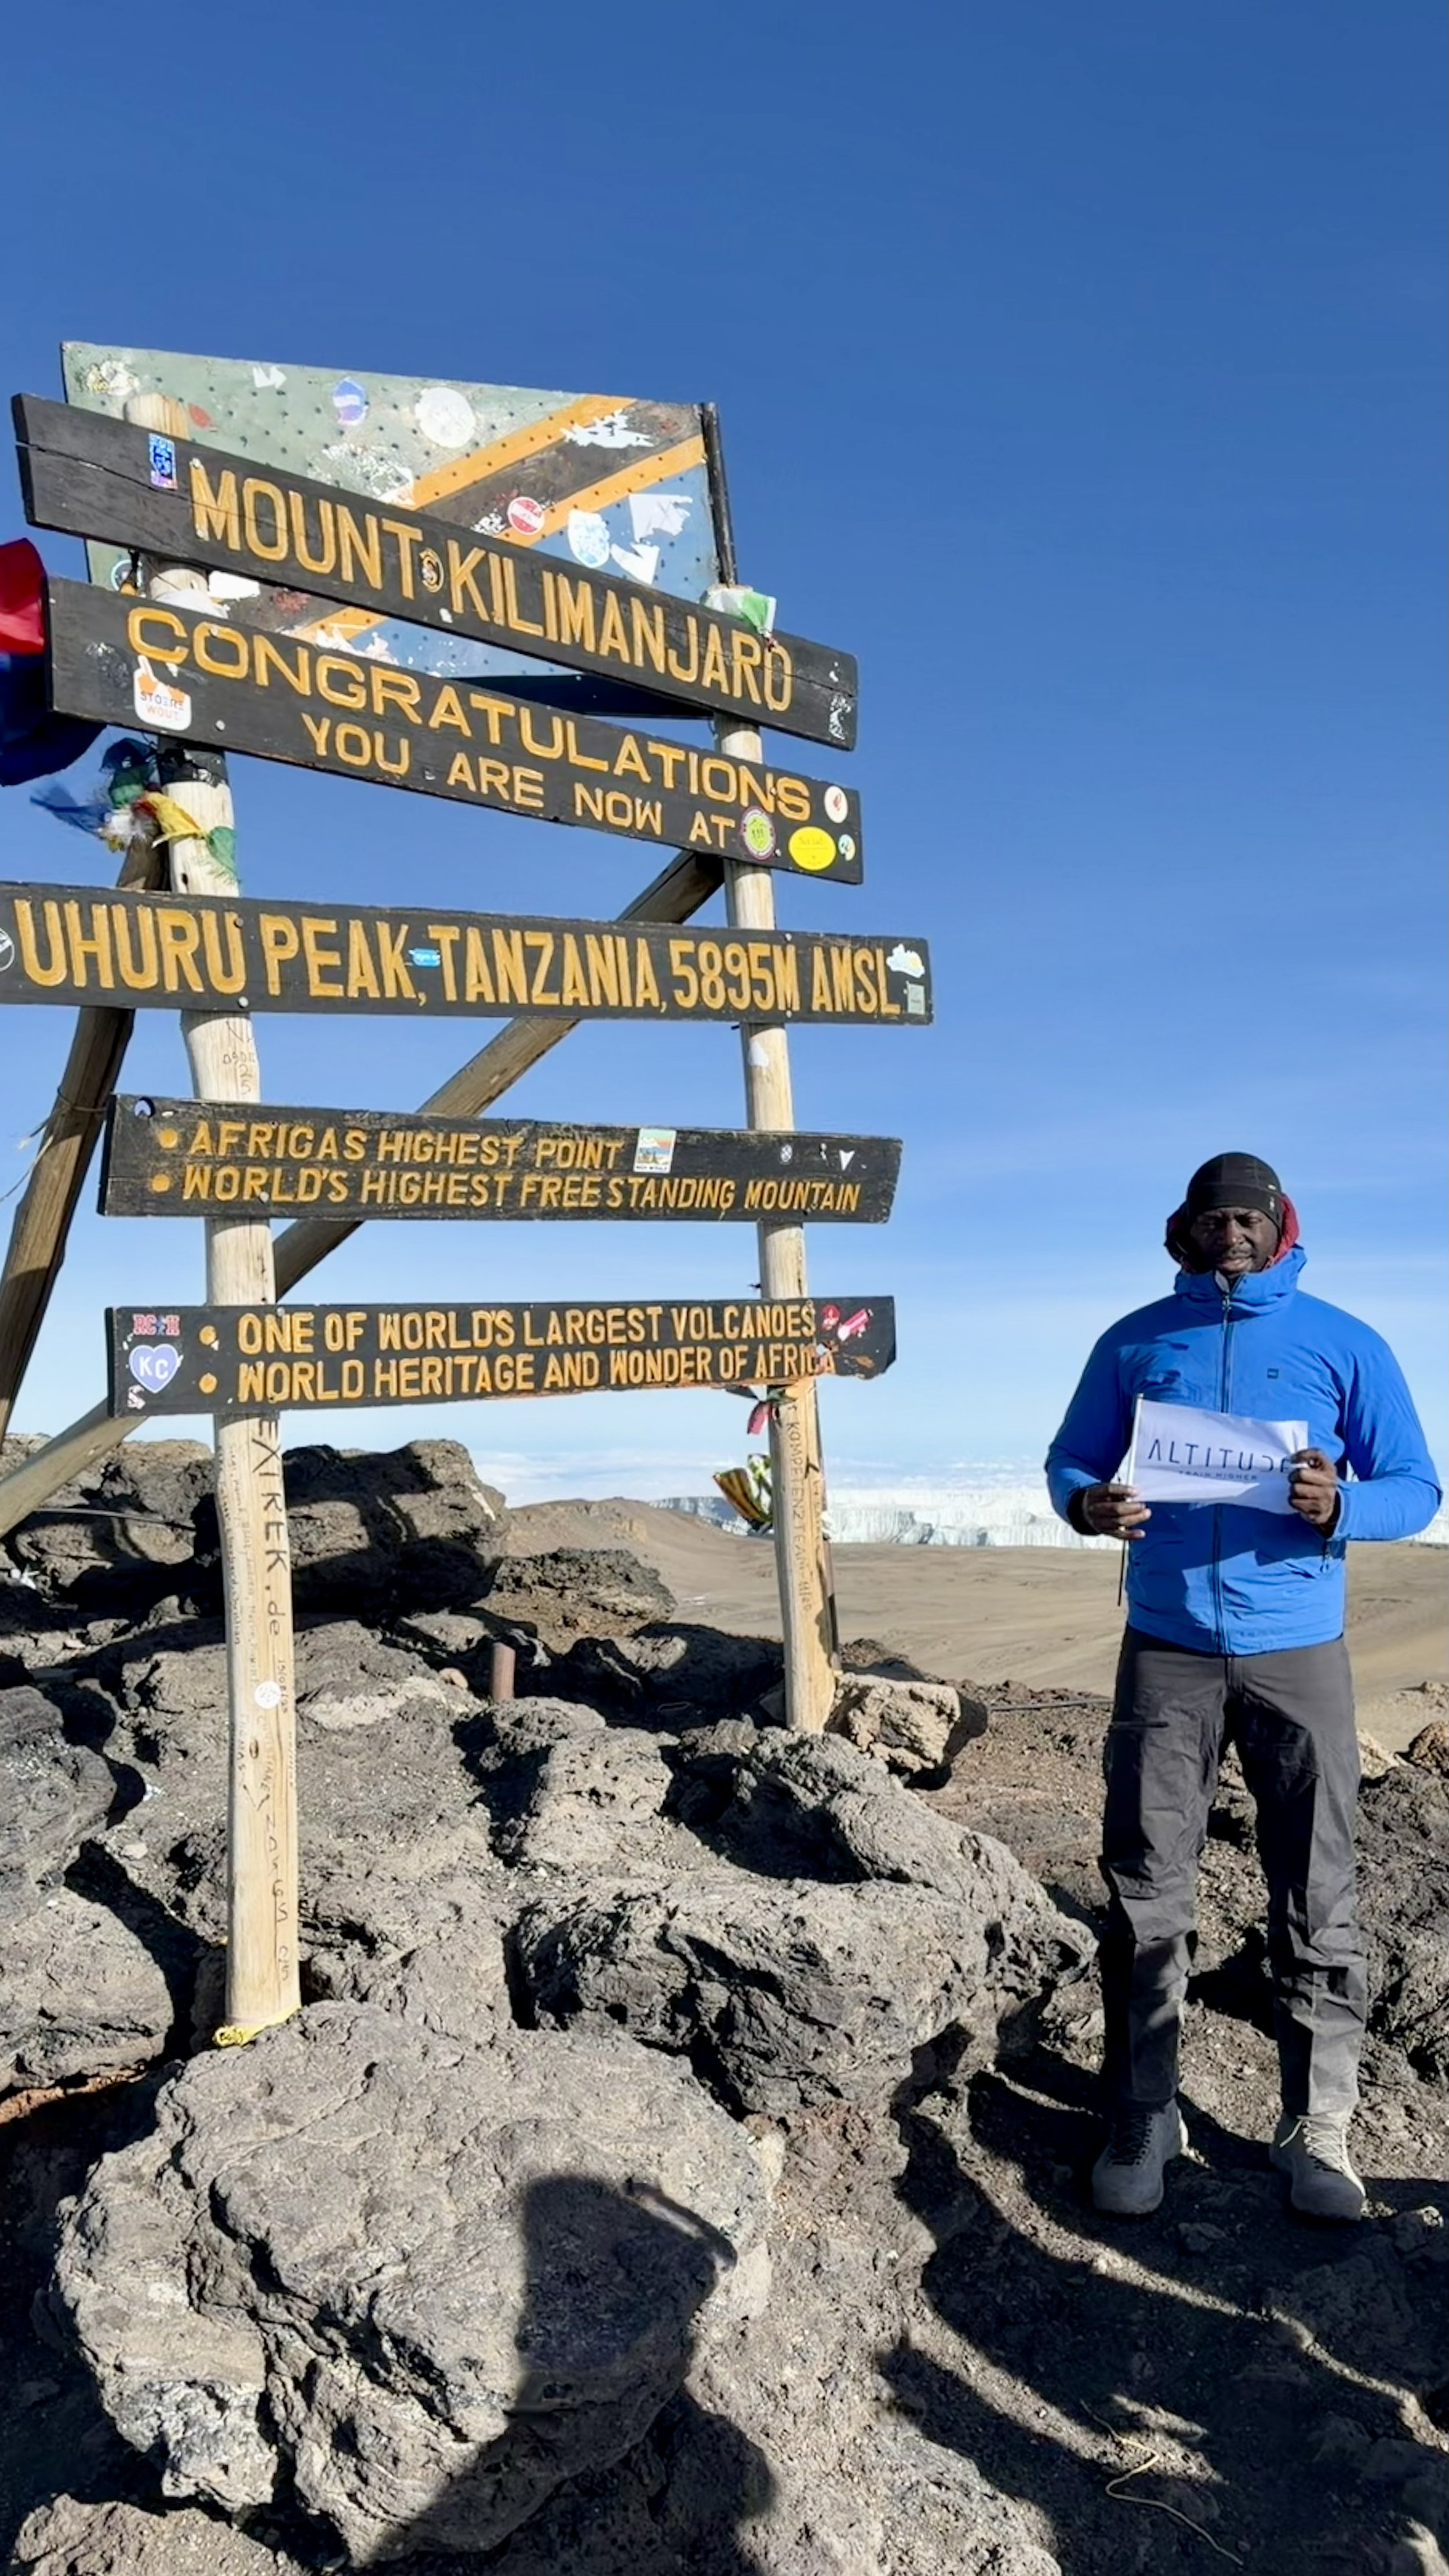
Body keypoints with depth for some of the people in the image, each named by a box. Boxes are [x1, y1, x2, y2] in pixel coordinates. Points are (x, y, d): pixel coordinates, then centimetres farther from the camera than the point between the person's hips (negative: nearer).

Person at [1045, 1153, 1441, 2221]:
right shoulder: (1135, 1342, 6)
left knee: (1317, 1897, 4)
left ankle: (1319, 2130, 16)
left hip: (1297, 1653, -1)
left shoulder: (1344, 1343, 1)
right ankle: (1142, 2118, 14)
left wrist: (1340, 1507, -20)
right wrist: (1088, 1505, -12)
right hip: (1166, 1650, 1)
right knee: (1145, 1892, 3)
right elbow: (1070, 1461, 11)